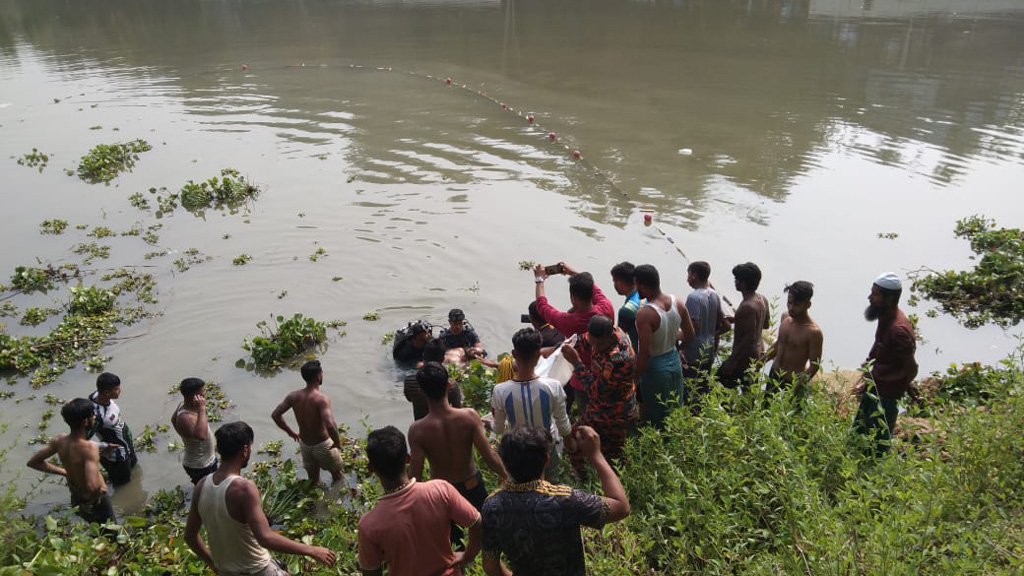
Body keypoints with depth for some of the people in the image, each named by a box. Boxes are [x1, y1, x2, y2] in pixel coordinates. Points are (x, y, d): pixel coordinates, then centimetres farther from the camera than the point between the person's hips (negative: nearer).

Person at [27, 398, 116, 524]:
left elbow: (33, 462, -2)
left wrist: (64, 472, 2)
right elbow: (93, 486, -48)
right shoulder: (90, 448, -38)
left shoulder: (60, 440, -17)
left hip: (76, 497, 7)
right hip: (94, 502, -6)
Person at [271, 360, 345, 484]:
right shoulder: (322, 399, -28)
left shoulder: (294, 396, -10)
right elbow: (330, 425, -39)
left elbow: (275, 414, -4)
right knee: (337, 476, 21)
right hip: (322, 445, -5)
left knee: (313, 480, 26)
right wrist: (338, 443, -22)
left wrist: (290, 431, 8)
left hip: (304, 445, 5)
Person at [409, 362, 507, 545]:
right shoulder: (469, 416, -25)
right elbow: (490, 456, -21)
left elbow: (415, 476, -20)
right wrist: (504, 475, -2)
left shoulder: (417, 430, -27)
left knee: (451, 537, 25)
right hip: (472, 486, 1)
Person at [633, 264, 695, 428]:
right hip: (674, 362, 7)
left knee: (655, 422, 11)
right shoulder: (677, 303, -8)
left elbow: (645, 353, -27)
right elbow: (690, 336, 3)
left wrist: (634, 378, -14)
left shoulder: (645, 314, -28)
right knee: (674, 412, 25)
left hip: (655, 369, -7)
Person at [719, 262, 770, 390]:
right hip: (758, 352, 9)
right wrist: (737, 320, 16)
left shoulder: (748, 306, -27)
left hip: (745, 357, -9)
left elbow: (750, 337, -27)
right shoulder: (762, 299, 1)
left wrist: (731, 361, -23)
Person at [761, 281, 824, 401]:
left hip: (792, 383, -7)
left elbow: (814, 365, -20)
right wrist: (761, 361, 11)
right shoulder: (785, 316, -4)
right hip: (773, 375, 7)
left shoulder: (813, 332, -25)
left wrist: (800, 385, -29)